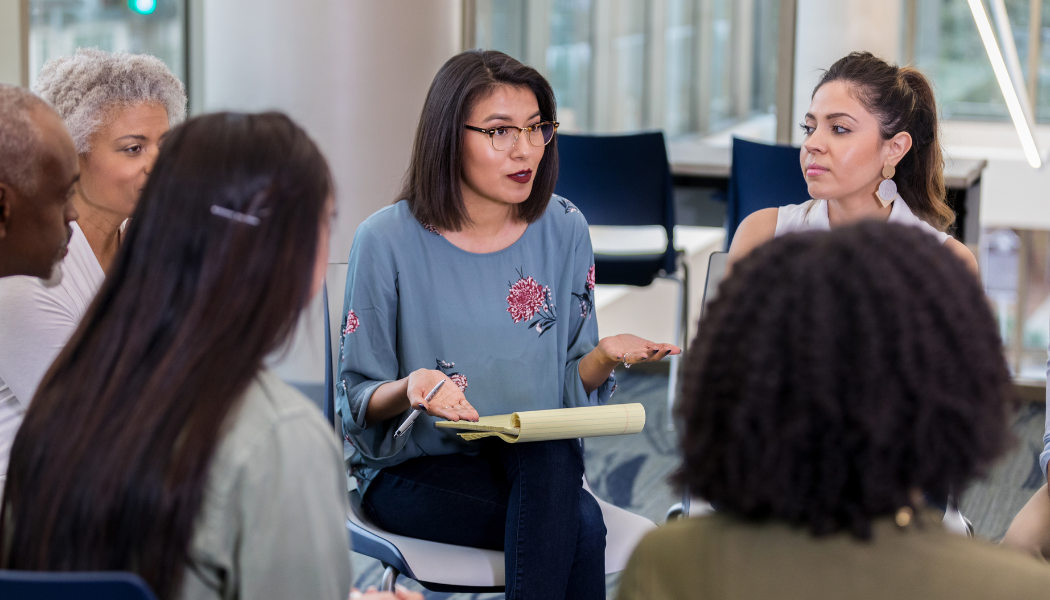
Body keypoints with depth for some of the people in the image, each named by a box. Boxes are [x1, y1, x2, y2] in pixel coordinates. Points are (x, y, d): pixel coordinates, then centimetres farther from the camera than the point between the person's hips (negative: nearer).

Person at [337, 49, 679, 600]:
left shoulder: (564, 230, 2)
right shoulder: (387, 241, -9)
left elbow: (572, 386, 8)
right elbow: (357, 404, -5)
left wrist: (604, 356, -14)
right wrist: (411, 388, -26)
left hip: (540, 459, 4)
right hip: (416, 470, -4)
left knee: (550, 459, -32)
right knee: (578, 524, -29)